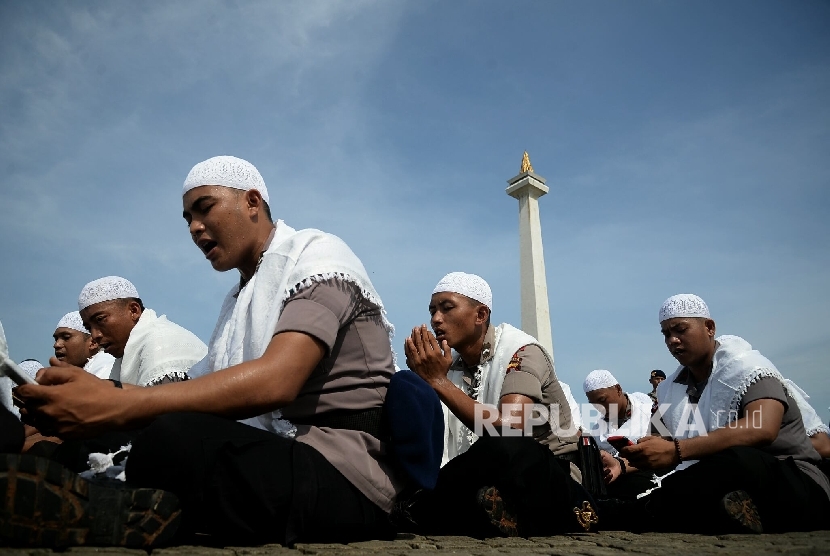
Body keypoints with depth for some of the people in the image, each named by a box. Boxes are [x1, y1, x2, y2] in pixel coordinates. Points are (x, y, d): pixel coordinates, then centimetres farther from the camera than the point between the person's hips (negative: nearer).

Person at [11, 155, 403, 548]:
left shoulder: (317, 254, -4)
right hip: (283, 464, 7)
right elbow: (204, 394, 9)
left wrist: (117, 406, -25)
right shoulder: (239, 299, 21)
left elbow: (276, 383, -21)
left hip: (349, 472, -7)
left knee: (172, 444, -29)